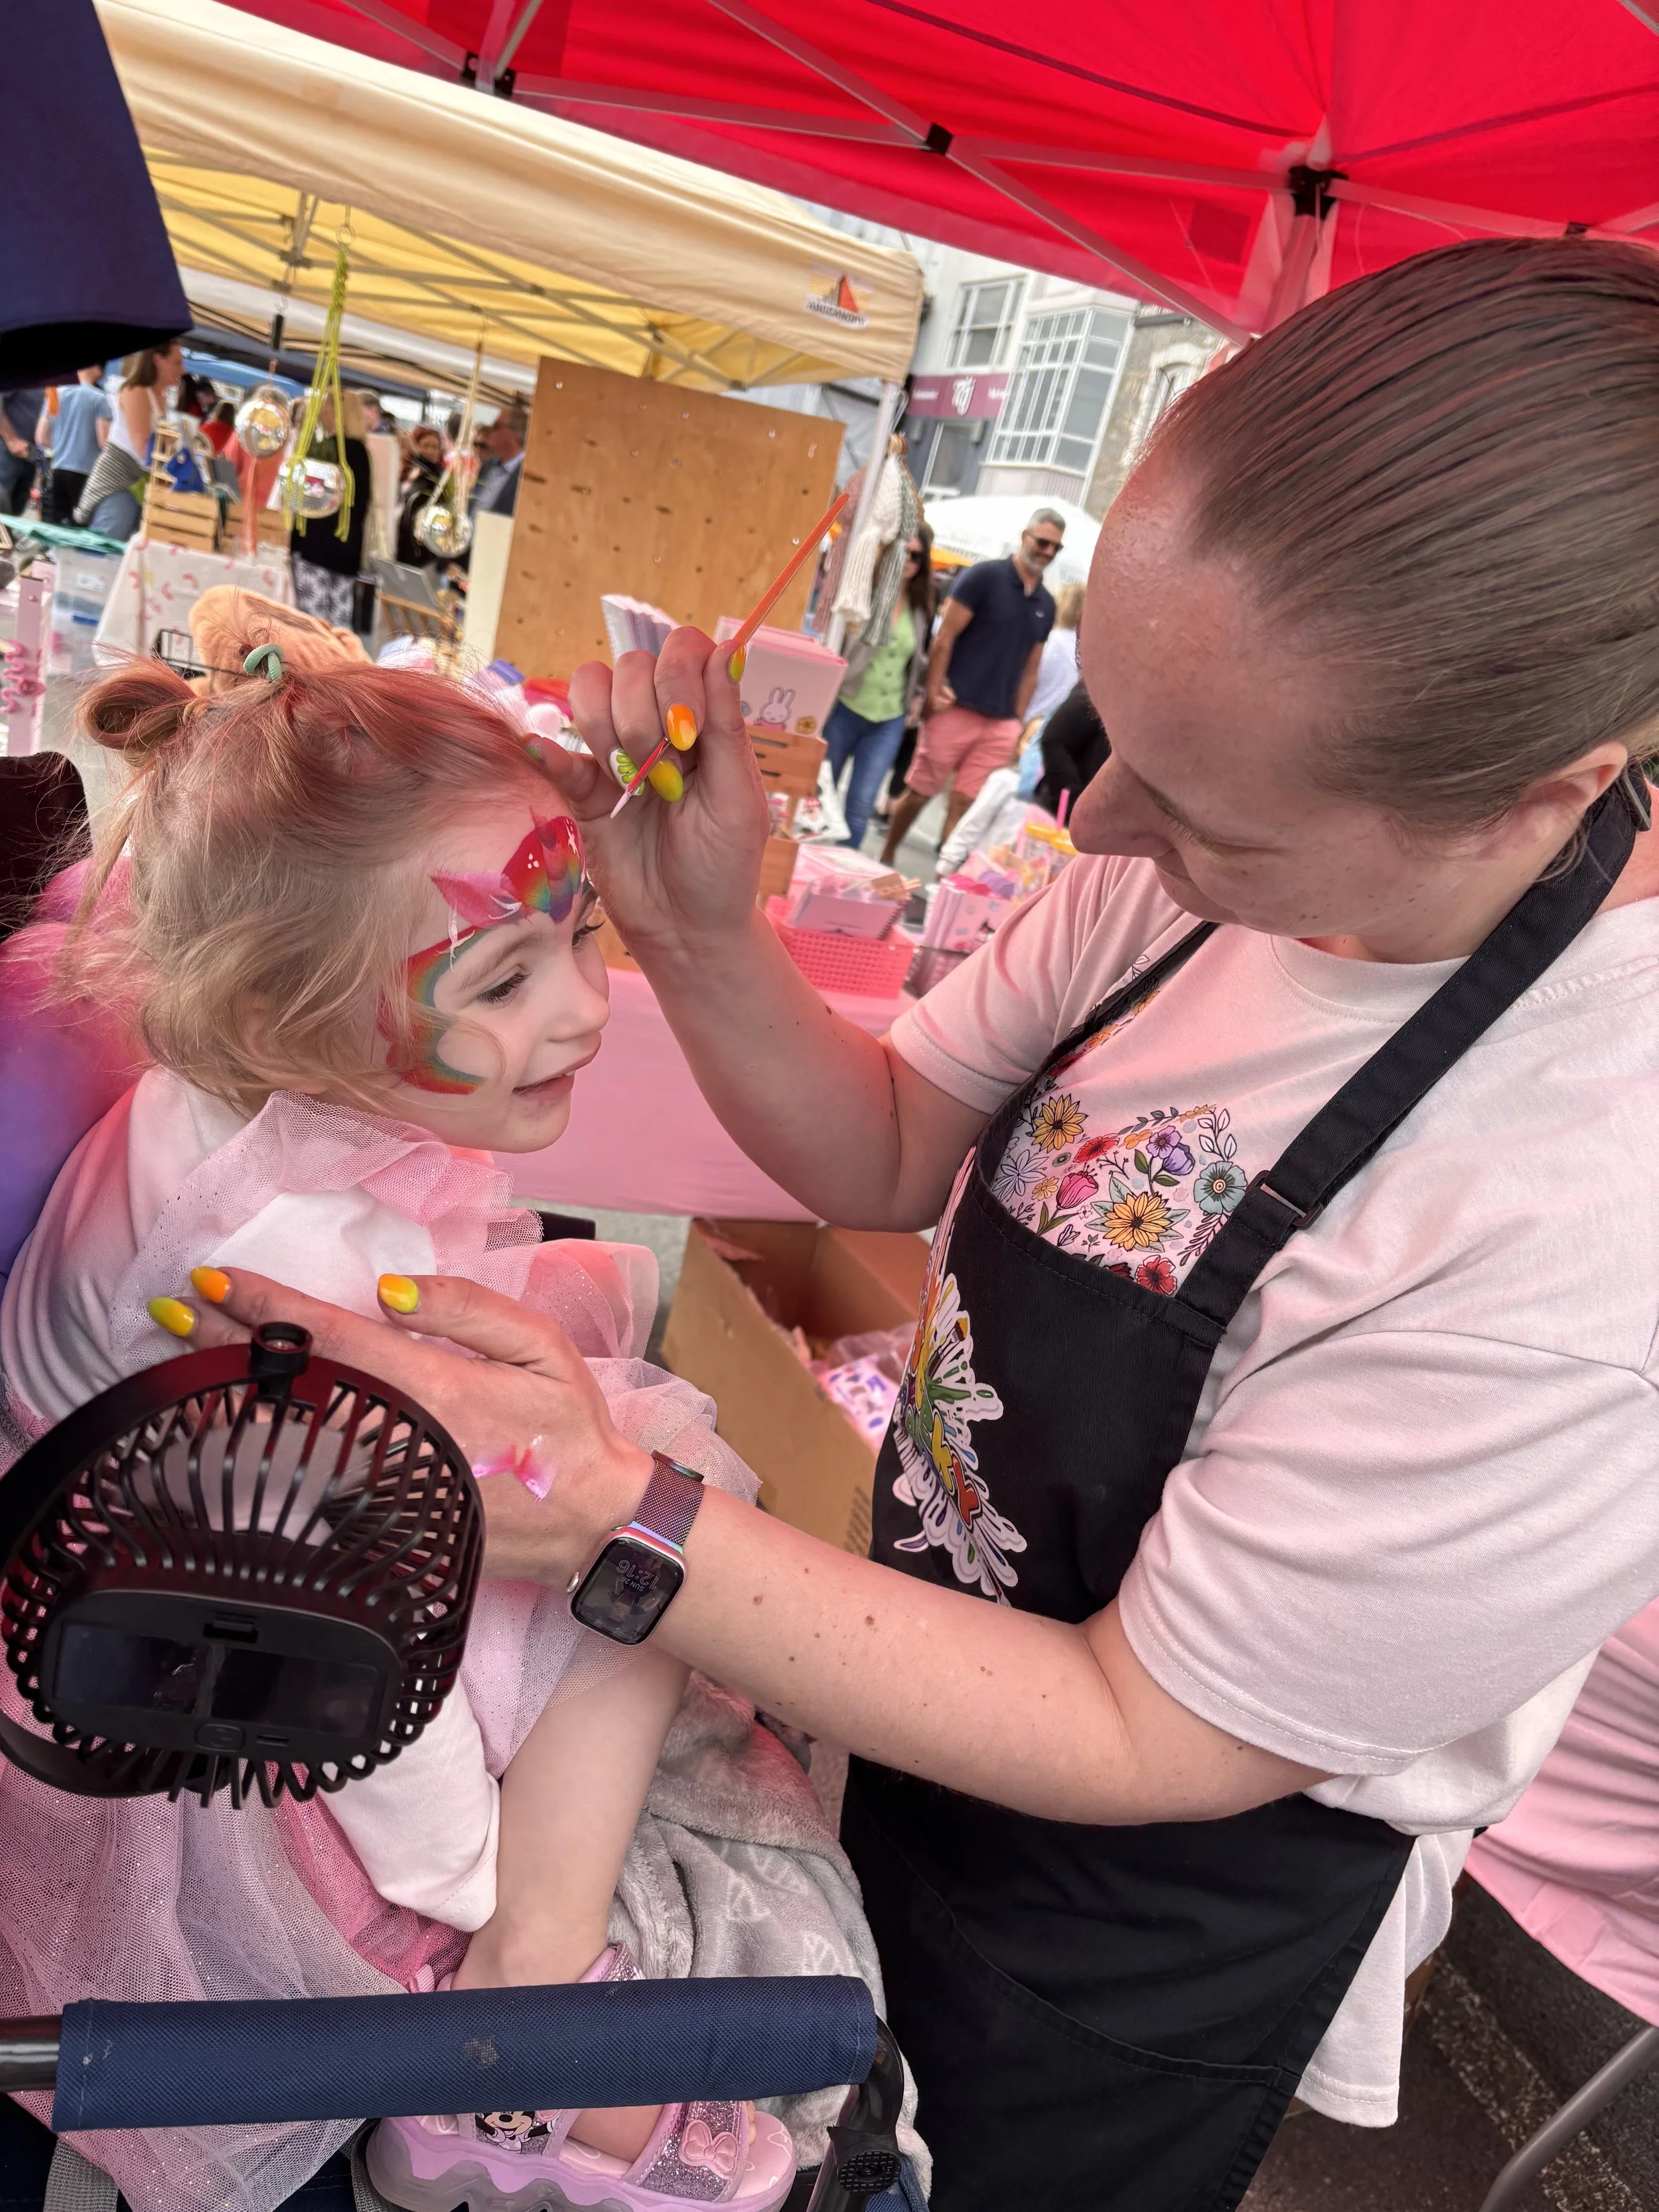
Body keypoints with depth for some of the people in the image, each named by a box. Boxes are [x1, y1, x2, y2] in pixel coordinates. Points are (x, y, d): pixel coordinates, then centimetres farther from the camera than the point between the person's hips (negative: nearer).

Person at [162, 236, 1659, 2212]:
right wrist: (698, 934, -25)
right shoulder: (1220, 851, -16)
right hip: (920, 1692, 5)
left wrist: (615, 1522, -35)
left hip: (1141, 1936, -5)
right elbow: (892, 1158, -6)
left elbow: (1148, 1737, -27)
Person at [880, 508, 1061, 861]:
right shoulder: (983, 576, -4)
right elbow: (944, 637, -8)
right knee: (919, 793, 3)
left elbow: (1030, 671, 17)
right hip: (956, 710, -4)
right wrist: (934, 693, -14)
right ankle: (885, 861, 21)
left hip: (1000, 725, 4)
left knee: (964, 806, 2)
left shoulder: (1045, 605, 13)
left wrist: (1017, 724, 10)